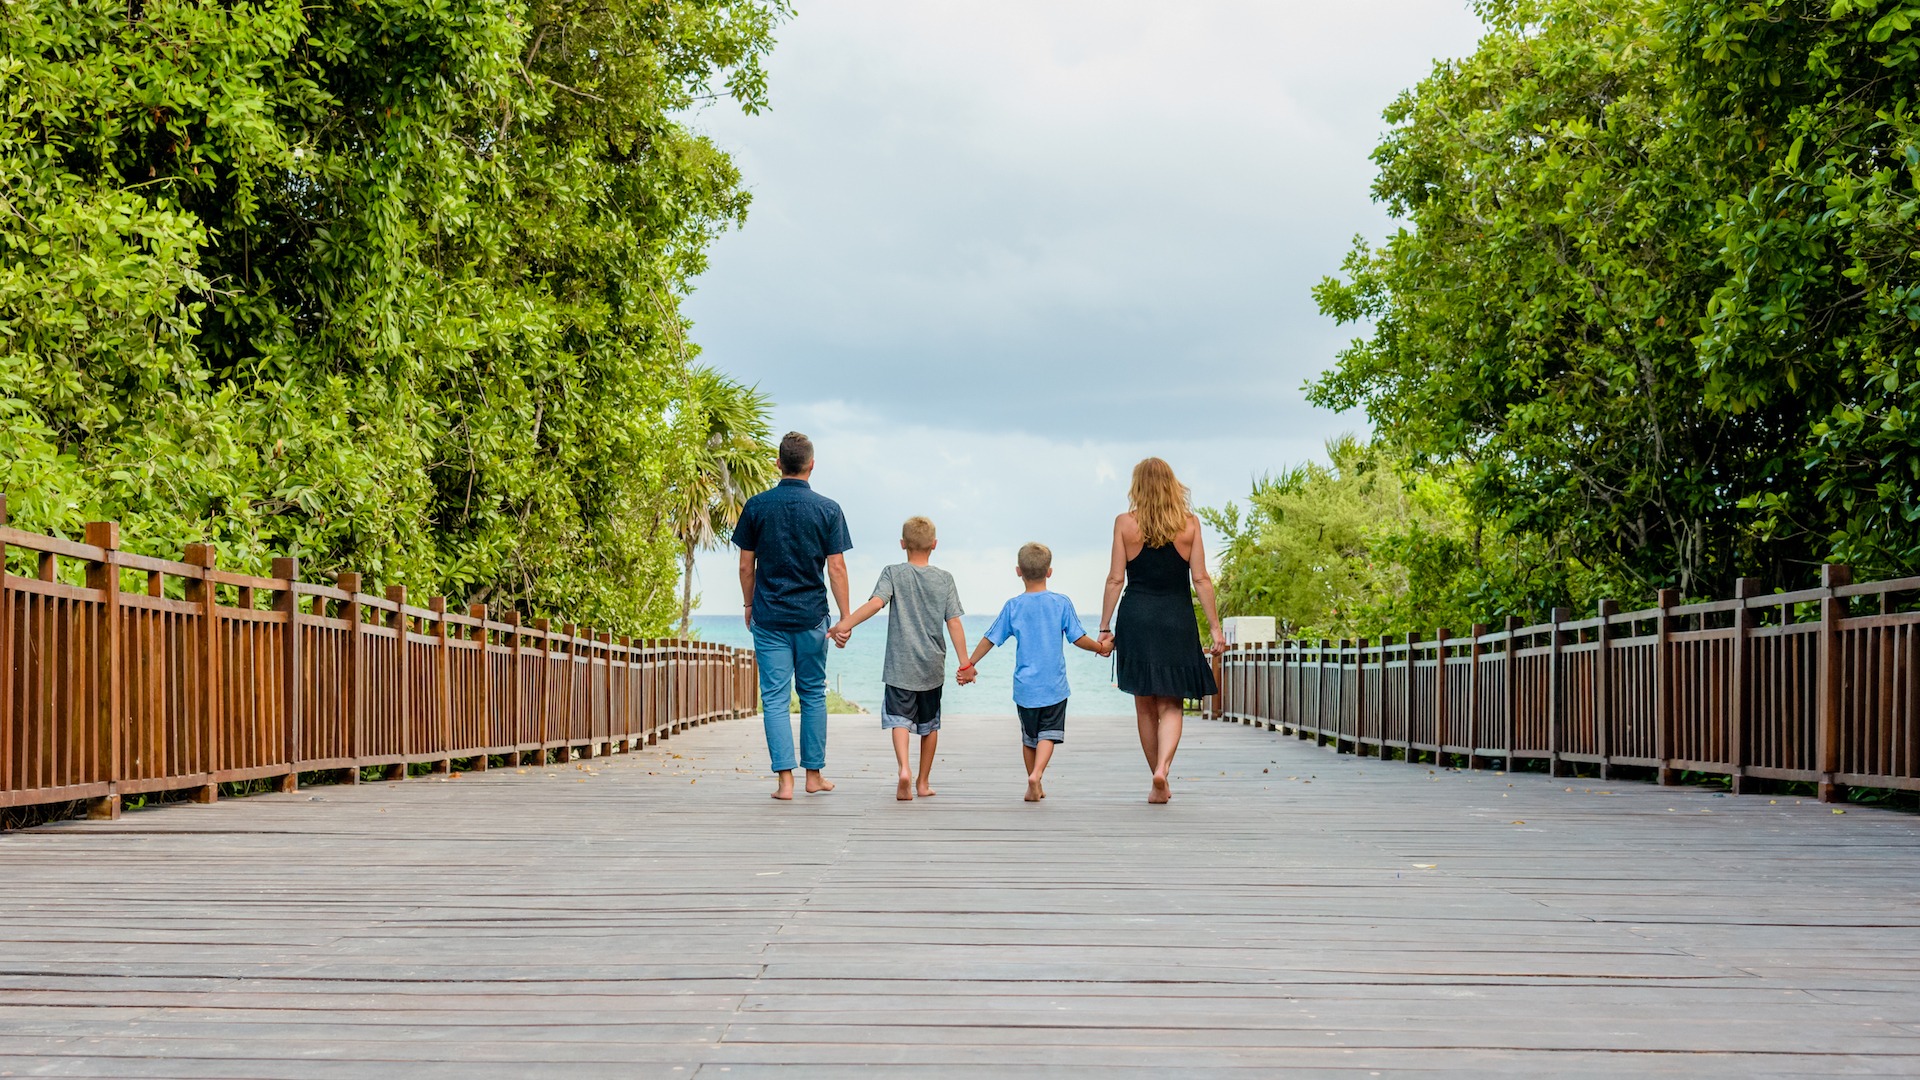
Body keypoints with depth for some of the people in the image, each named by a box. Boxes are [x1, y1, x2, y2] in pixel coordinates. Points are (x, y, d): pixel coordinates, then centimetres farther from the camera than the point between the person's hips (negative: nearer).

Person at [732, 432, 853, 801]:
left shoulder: (757, 506, -2)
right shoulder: (828, 509, -4)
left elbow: (746, 566, 3)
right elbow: (837, 569, -5)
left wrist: (750, 605, 17)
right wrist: (846, 618, 0)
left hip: (769, 617, 0)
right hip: (811, 617, 0)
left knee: (775, 697, 0)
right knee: (813, 694, 13)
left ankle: (785, 778, -8)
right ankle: (814, 774, 17)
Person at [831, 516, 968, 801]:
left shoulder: (894, 574, -3)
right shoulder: (945, 579, 3)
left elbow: (875, 603, -20)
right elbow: (954, 622, -2)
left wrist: (844, 624, -28)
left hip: (901, 664, -2)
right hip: (933, 665, 2)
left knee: (899, 718, -4)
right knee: (929, 723, 15)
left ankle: (904, 768, -30)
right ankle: (923, 782, 23)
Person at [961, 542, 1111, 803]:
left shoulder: (1013, 606, 0)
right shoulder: (1061, 604, -3)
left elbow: (990, 639, 4)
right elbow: (1079, 638, -1)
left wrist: (969, 664, 16)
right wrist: (1101, 648, 18)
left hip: (1025, 687, 2)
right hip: (1054, 686, -2)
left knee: (1029, 737, 15)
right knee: (1048, 733, -2)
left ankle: (1035, 787, 23)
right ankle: (1036, 774, -26)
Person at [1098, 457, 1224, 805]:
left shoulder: (1125, 523, -1)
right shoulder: (1189, 523, 0)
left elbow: (1115, 579, -1)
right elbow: (1201, 580, -2)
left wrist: (1105, 627, 4)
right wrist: (1215, 628, 2)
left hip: (1136, 619, 0)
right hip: (1177, 620, 0)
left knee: (1145, 706, 10)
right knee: (1170, 705, 4)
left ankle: (1159, 784, 15)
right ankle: (1162, 767, -21)